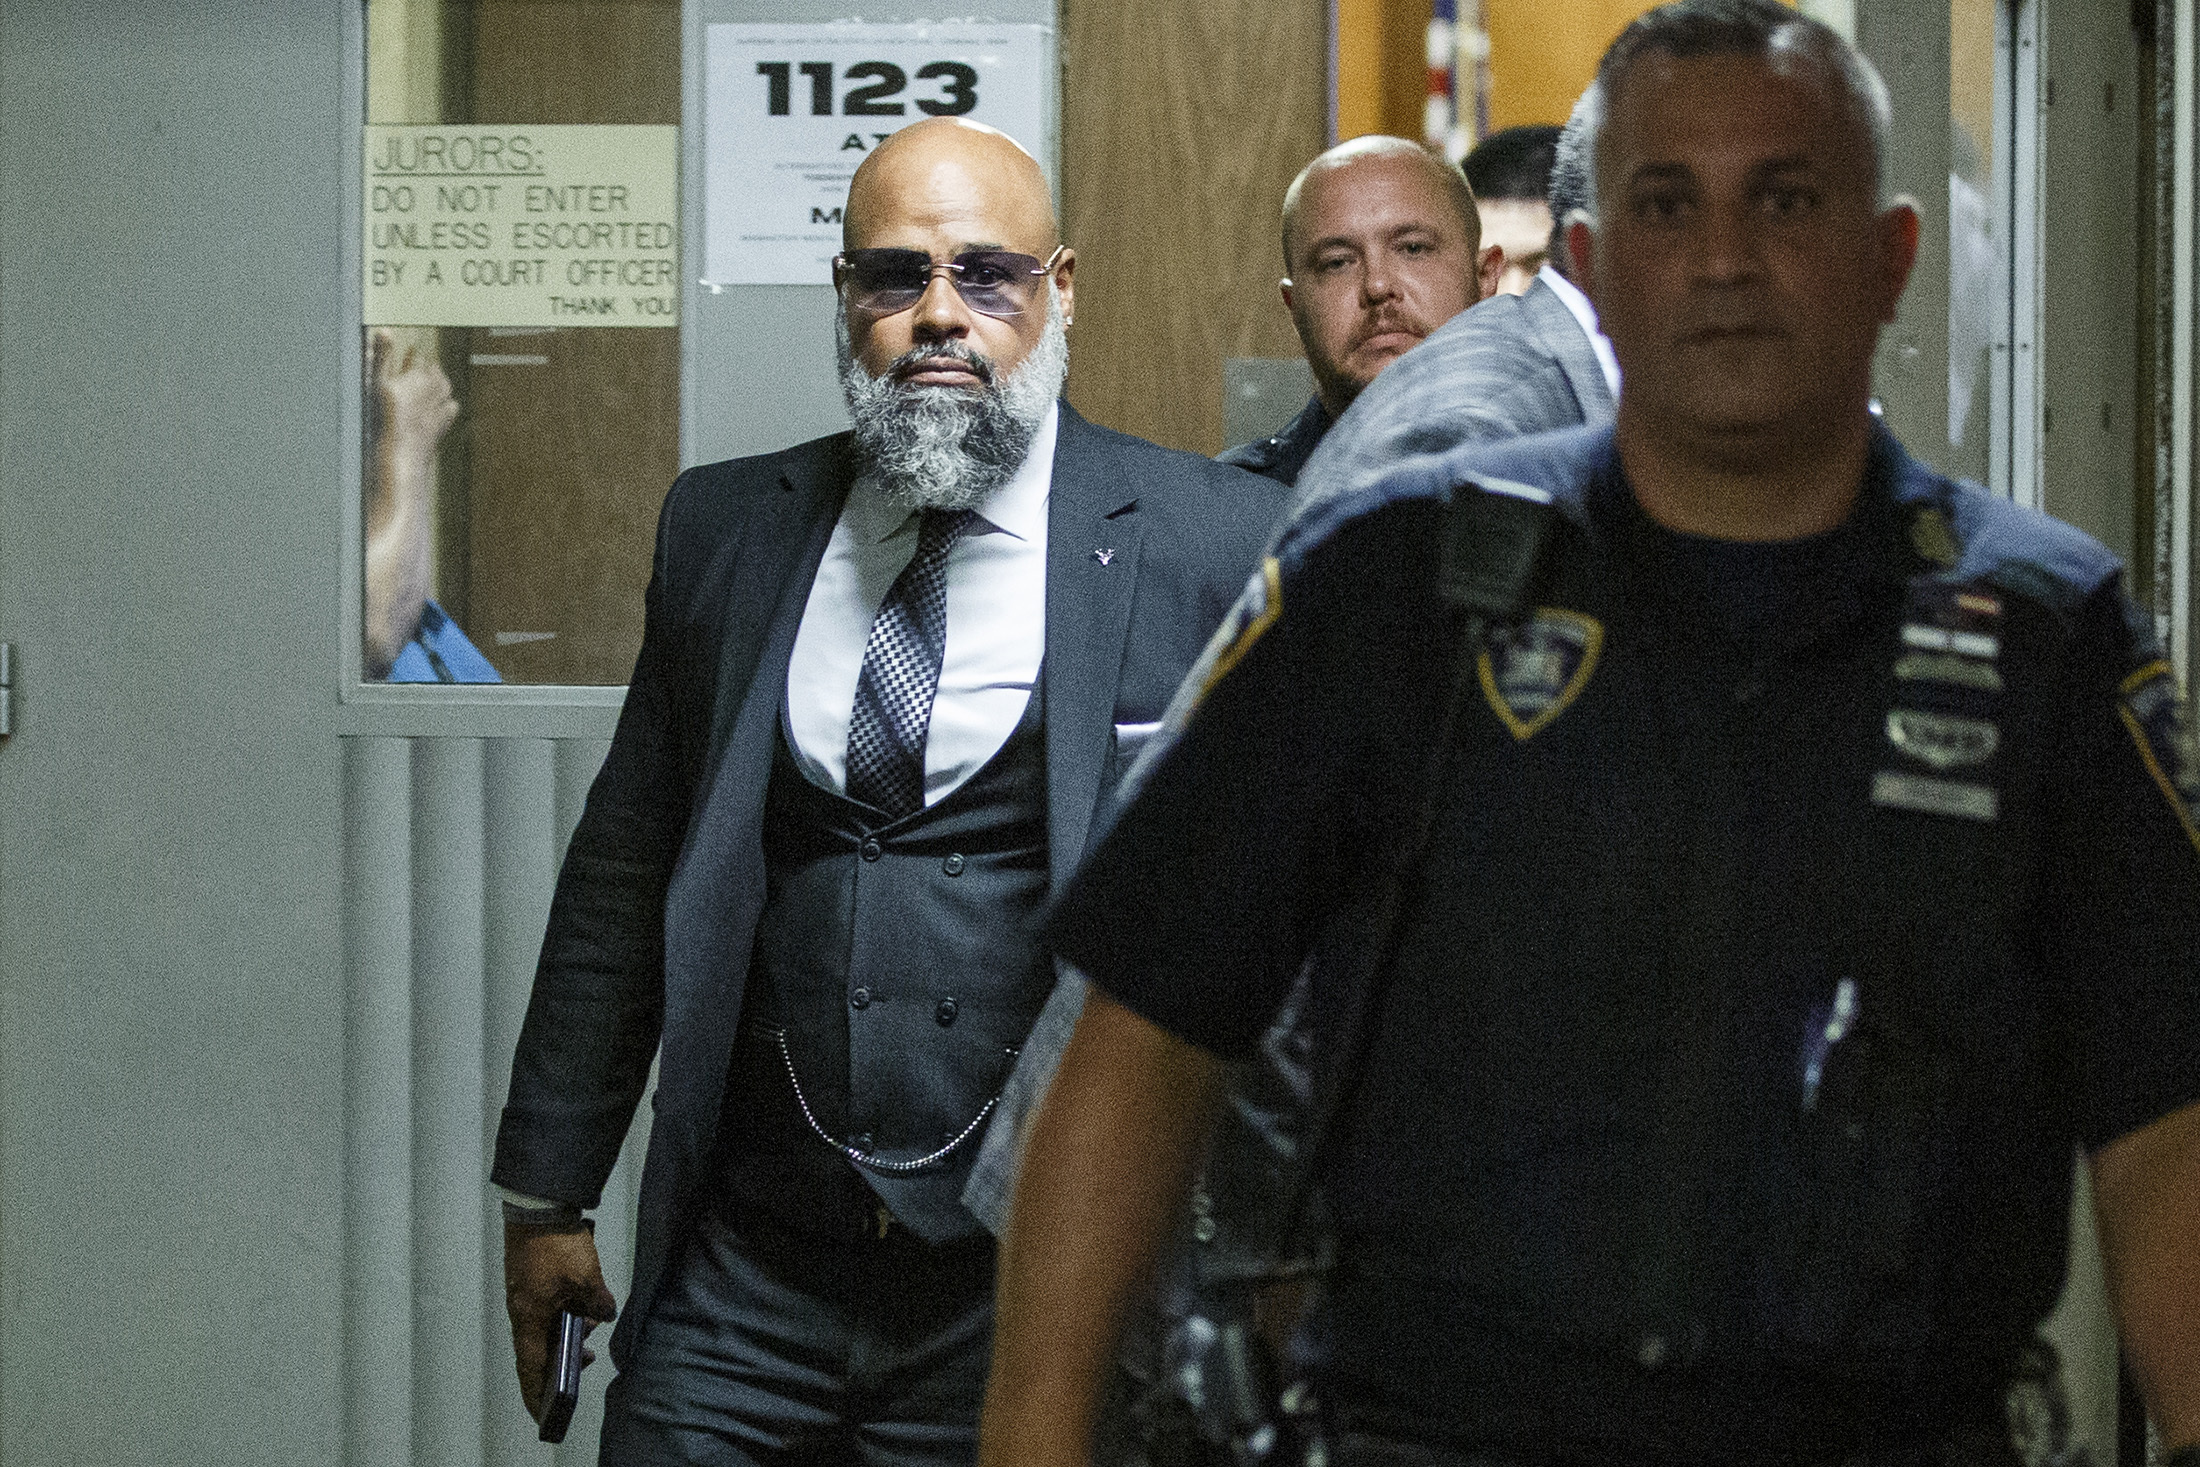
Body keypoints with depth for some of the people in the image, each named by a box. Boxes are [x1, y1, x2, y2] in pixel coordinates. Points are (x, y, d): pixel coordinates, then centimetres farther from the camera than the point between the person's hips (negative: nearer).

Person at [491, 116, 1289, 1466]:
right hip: (740, 1289, 3)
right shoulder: (728, 529, 9)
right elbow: (623, 881, 14)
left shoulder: (1216, 545, -3)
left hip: (1036, 1301, -3)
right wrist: (550, 1191, 15)